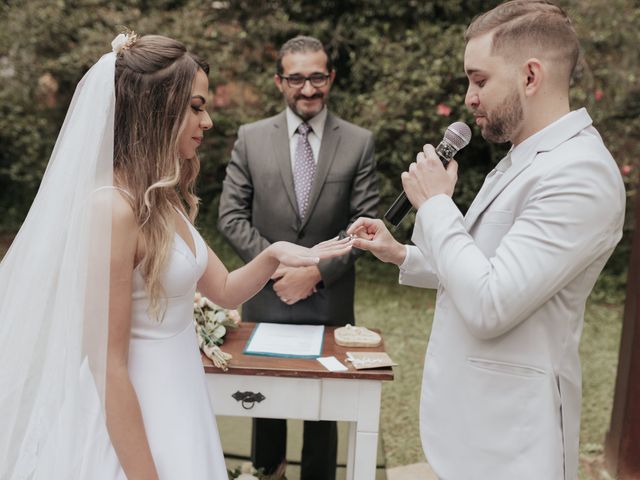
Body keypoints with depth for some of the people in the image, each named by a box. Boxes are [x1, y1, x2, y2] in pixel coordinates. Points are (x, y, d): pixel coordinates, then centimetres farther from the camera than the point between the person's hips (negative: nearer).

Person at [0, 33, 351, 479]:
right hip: (134, 422, -9)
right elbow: (107, 364, -22)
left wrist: (273, 255, -11)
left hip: (177, 403, 9)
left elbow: (224, 289, 9)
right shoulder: (113, 207, -24)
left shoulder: (163, 201, 4)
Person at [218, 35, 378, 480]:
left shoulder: (359, 142, -3)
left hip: (329, 300, -1)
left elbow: (366, 223, -5)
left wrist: (317, 270, -14)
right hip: (266, 296, 1)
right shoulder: (251, 138, 0)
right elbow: (231, 215, -2)